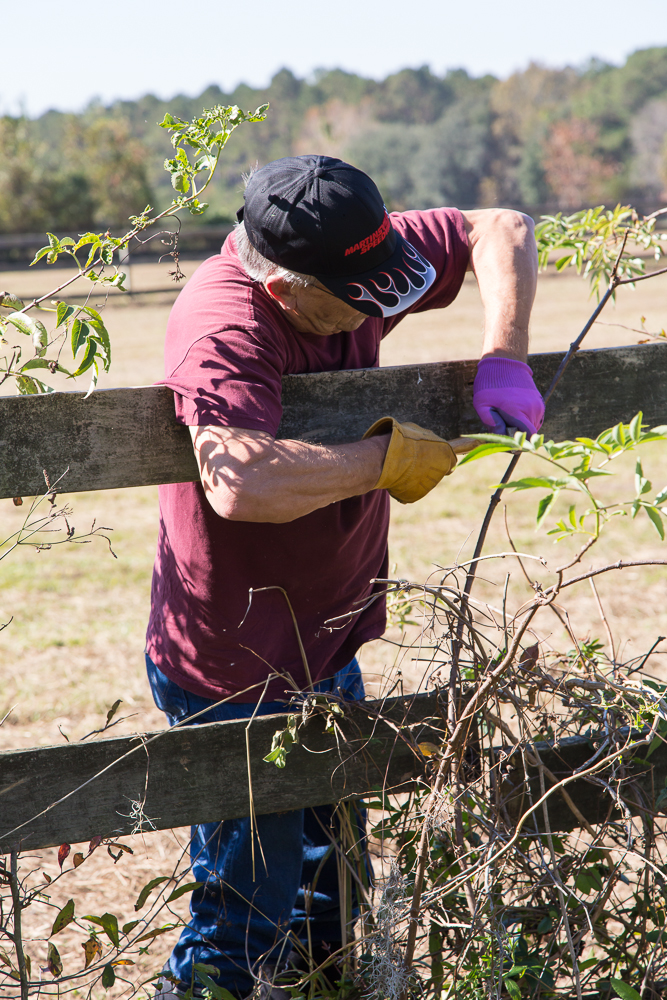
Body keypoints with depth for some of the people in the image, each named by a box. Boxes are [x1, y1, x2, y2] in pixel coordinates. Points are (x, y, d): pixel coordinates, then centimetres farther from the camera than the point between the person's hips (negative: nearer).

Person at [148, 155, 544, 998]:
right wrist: (388, 458, -33)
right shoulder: (223, 330, -30)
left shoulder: (352, 259, -7)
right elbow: (242, 483, -49)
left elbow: (501, 229, 5)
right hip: (237, 677, -8)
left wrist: (502, 357, -12)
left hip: (324, 648, 8)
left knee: (331, 913, 24)